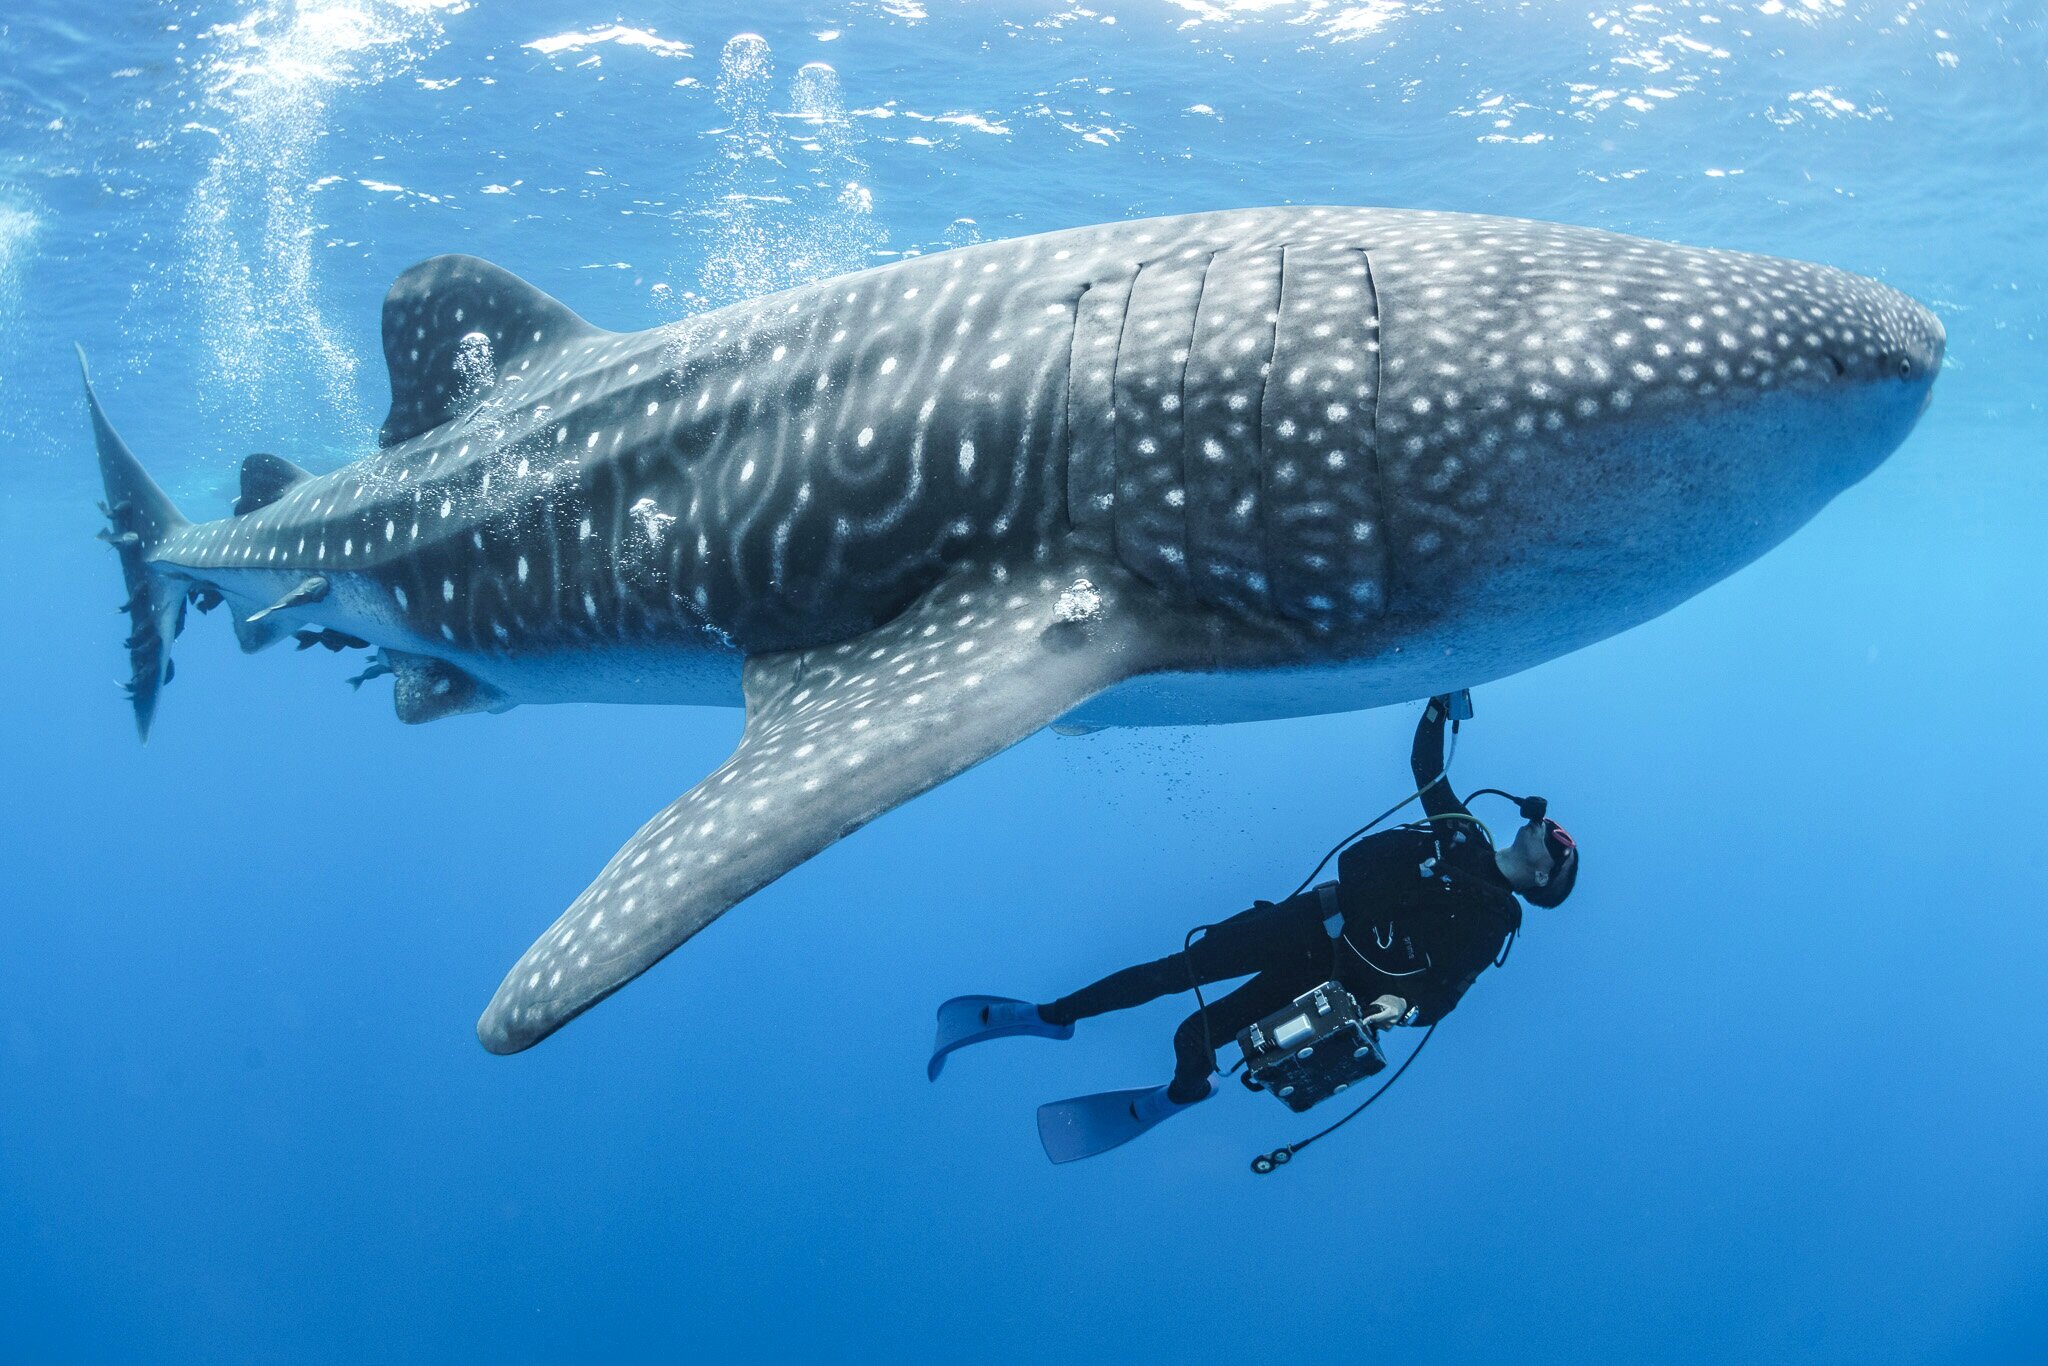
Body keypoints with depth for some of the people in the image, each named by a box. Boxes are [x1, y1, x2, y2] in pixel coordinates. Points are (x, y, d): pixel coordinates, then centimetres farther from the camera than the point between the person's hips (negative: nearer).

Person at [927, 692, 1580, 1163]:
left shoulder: (1494, 921, -6)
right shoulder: (1464, 831, 10)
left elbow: (1444, 991, -13)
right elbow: (1425, 765, 19)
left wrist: (1402, 1005, -33)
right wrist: (1442, 706, 6)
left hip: (1333, 974, -5)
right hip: (1310, 918, 5)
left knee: (1197, 1035, -10)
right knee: (1180, 966, -3)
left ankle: (1182, 1093, 25)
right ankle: (1050, 1015, 9)